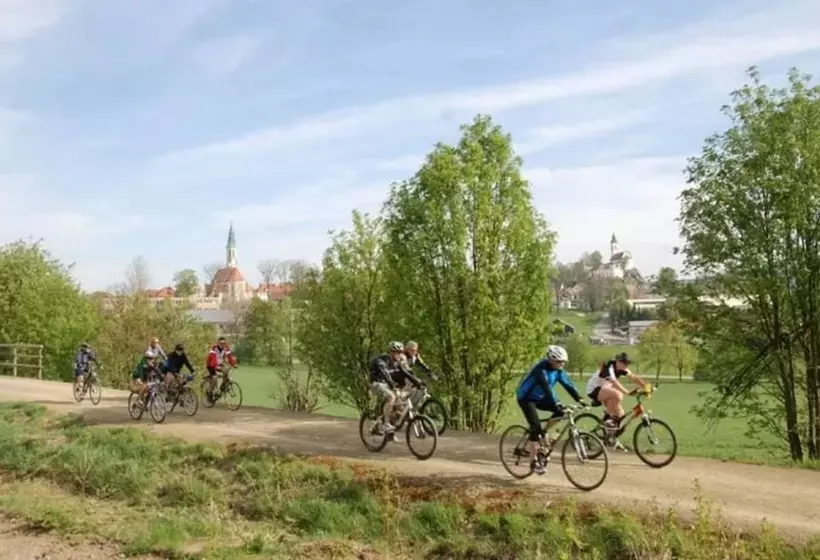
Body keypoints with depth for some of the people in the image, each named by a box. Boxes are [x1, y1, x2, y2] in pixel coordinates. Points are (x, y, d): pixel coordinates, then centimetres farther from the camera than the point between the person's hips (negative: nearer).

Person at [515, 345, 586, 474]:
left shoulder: (559, 370, -5)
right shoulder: (541, 369, -29)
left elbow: (568, 384, -8)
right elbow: (546, 388, -39)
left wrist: (579, 399, -19)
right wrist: (555, 404, -47)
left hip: (539, 397, 8)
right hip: (526, 397, -8)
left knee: (561, 411, -12)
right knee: (536, 427, -19)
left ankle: (540, 436, 2)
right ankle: (535, 461, -9)